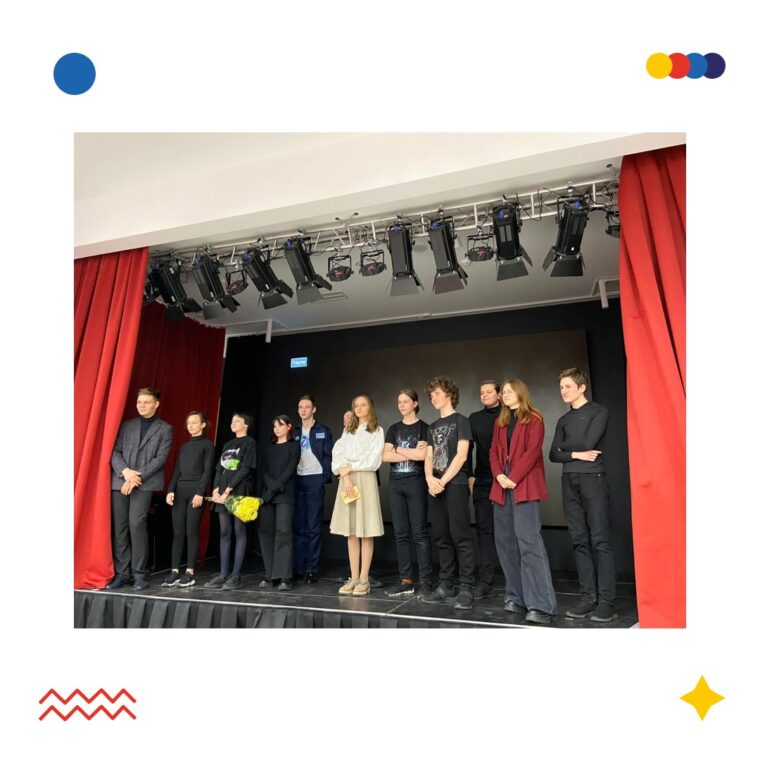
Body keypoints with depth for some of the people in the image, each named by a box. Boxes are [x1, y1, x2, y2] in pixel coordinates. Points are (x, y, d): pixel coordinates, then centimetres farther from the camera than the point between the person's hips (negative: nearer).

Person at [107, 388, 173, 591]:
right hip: (119, 481, 4)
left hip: (145, 483, -4)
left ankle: (140, 574, -3)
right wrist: (125, 471, -11)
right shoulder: (126, 425, 15)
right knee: (119, 527, 4)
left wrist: (138, 476, -12)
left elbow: (161, 458, -3)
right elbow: (115, 452, 7)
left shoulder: (165, 429, 6)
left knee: (136, 524, -13)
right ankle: (121, 573, 13)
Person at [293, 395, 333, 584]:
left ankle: (312, 569, 7)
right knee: (298, 525, 6)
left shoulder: (323, 431, 4)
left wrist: (326, 478, -10)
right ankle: (298, 567, 13)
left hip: (315, 479, -4)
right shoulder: (295, 432, 14)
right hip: (297, 480, 4)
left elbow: (328, 456, -1)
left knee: (313, 526, -1)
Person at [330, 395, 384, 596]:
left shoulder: (377, 431, 5)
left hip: (365, 480, -4)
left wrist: (350, 468, -5)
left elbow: (373, 460, -5)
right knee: (351, 533, 5)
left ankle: (363, 580, 4)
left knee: (366, 532, -3)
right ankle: (353, 578, 11)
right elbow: (337, 455, 5)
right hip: (346, 480, 4)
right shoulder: (347, 432, 18)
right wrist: (345, 476, -11)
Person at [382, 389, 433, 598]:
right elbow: (385, 456, 0)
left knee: (419, 532, -2)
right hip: (395, 483, 4)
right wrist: (412, 453, -9)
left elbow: (422, 455, -14)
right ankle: (406, 581, 14)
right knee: (401, 533, 7)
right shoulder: (393, 429, 12)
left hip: (416, 482, -4)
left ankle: (425, 580, 7)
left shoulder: (423, 427, 0)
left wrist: (399, 450, -3)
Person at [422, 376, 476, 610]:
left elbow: (461, 455, -9)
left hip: (455, 485, -6)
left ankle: (466, 588, 3)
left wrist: (443, 481, -12)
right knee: (442, 538, 9)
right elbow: (428, 457, 12)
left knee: (460, 537, -5)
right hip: (435, 487, 6)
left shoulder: (461, 420, 0)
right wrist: (430, 479, -6)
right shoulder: (433, 427, 18)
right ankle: (445, 585, 17)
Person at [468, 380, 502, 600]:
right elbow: (467, 449, 11)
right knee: (484, 529, 4)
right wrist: (470, 476, 4)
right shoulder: (474, 418, 12)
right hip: (482, 481, 3)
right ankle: (485, 580, 9)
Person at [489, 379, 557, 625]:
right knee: (505, 541, 7)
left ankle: (541, 605, -5)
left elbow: (532, 451, -9)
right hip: (502, 486, 6)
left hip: (525, 485, -6)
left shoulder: (534, 419, 1)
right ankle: (517, 597, 18)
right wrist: (499, 475, -5)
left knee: (528, 541, -11)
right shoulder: (500, 421, 18)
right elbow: (494, 451, 12)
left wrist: (514, 478, -14)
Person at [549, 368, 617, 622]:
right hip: (569, 482, 5)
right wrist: (576, 454, -7)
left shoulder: (599, 411, 4)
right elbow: (553, 455, 9)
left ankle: (606, 600, 0)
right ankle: (588, 597, 8)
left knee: (599, 540, -6)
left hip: (593, 478, -5)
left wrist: (565, 446, 6)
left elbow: (588, 442, -10)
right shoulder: (563, 420, 18)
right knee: (580, 541, 4)